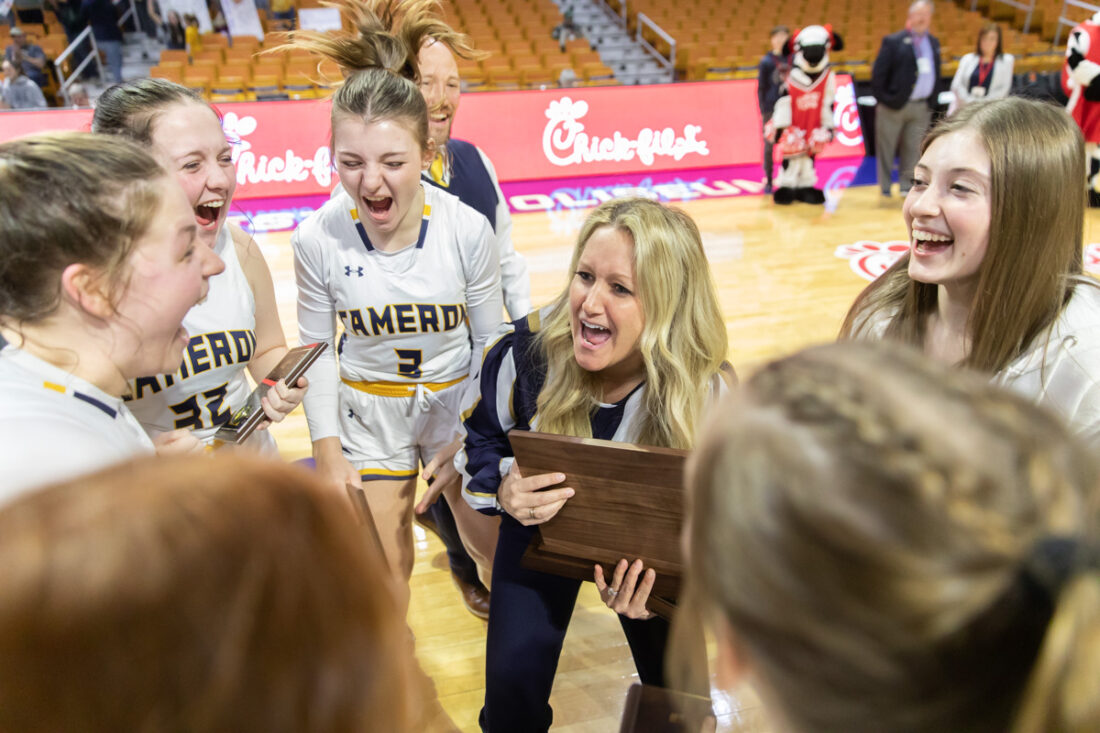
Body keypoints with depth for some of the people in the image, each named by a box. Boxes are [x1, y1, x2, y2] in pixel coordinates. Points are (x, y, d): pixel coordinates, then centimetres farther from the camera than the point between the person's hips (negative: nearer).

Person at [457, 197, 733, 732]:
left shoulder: (708, 394, -29)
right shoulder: (524, 350, -30)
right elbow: (478, 440, -9)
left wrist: (662, 585, -32)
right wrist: (504, 492, -31)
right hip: (542, 524, 0)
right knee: (513, 683, -9)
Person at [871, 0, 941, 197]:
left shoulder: (934, 43, 12)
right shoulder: (893, 41, -6)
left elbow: (936, 74, 15)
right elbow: (878, 73, -9)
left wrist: (932, 100, 8)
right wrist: (883, 98, -12)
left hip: (921, 107, 4)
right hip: (894, 106, -4)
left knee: (913, 149, 8)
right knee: (886, 149, 4)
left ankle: (906, 186, 17)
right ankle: (885, 188, 14)